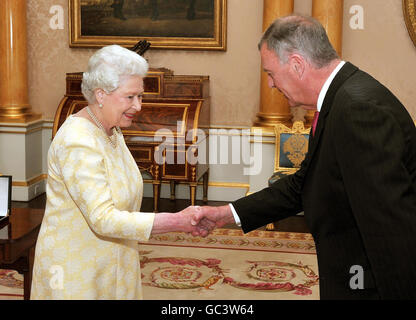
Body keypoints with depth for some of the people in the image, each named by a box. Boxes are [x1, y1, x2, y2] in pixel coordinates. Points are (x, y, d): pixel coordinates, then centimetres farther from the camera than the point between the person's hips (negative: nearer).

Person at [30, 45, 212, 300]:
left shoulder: (111, 131, 5)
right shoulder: (78, 143, -24)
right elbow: (103, 219, -29)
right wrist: (178, 222, -29)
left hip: (111, 265, 8)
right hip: (75, 272, -8)